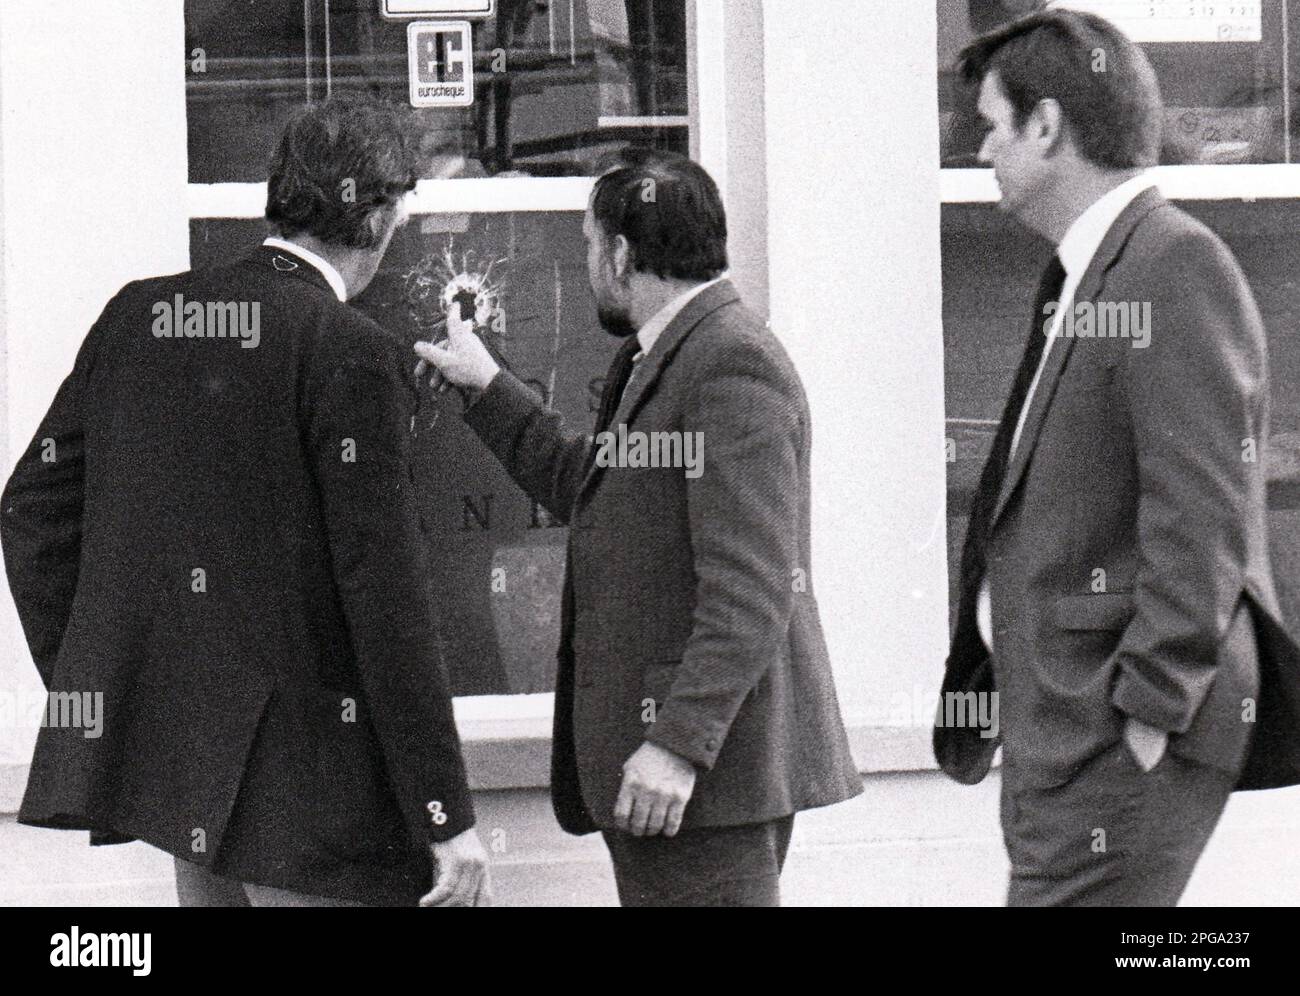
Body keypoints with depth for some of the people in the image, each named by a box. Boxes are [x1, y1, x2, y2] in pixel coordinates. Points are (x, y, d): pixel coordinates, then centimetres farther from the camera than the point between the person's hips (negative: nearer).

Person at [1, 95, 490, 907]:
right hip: (303, 779, -7)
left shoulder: (137, 315, 6)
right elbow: (386, 600, -16)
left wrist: (85, 691, 18)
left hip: (168, 742, 7)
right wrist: (447, 816, -12)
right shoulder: (353, 358, -14)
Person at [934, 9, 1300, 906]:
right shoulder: (1081, 278, 19)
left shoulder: (1176, 268, -12)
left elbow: (1201, 518, -19)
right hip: (1062, 729, 10)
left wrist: (1150, 711, -20)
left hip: (1121, 738, -10)